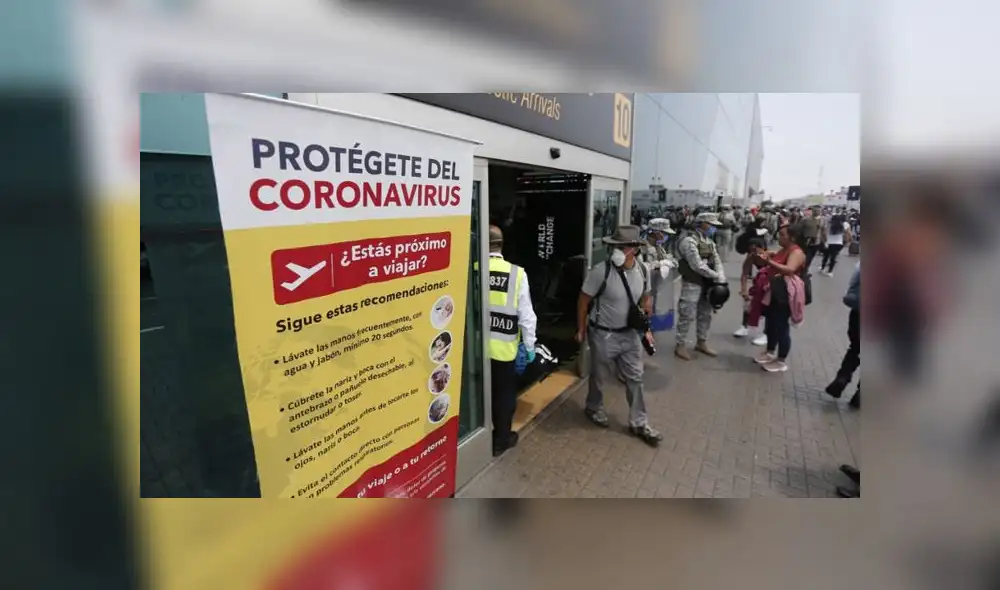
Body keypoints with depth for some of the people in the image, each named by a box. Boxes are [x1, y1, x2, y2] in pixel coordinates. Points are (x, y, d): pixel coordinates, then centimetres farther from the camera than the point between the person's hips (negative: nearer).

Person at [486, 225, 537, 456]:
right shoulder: (517, 273, -11)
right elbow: (526, 315, -8)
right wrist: (529, 345, 4)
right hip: (503, 347, -1)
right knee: (504, 394, 17)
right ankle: (501, 440, 32)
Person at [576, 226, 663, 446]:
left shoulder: (642, 270, -7)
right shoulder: (601, 271, -23)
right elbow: (583, 300, -12)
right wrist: (581, 329, -7)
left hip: (630, 333, 5)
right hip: (604, 335, -4)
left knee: (635, 378, 13)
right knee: (600, 377, 15)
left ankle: (638, 423, 29)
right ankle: (594, 408, 43)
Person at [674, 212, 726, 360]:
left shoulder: (710, 242, 13)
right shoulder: (689, 241, -16)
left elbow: (717, 261, 7)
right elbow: (697, 266, -22)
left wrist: (721, 279, -10)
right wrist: (716, 276, -14)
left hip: (707, 284, 9)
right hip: (692, 284, -8)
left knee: (705, 315, 17)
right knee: (687, 316, -3)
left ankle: (702, 343, 32)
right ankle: (681, 346, 8)